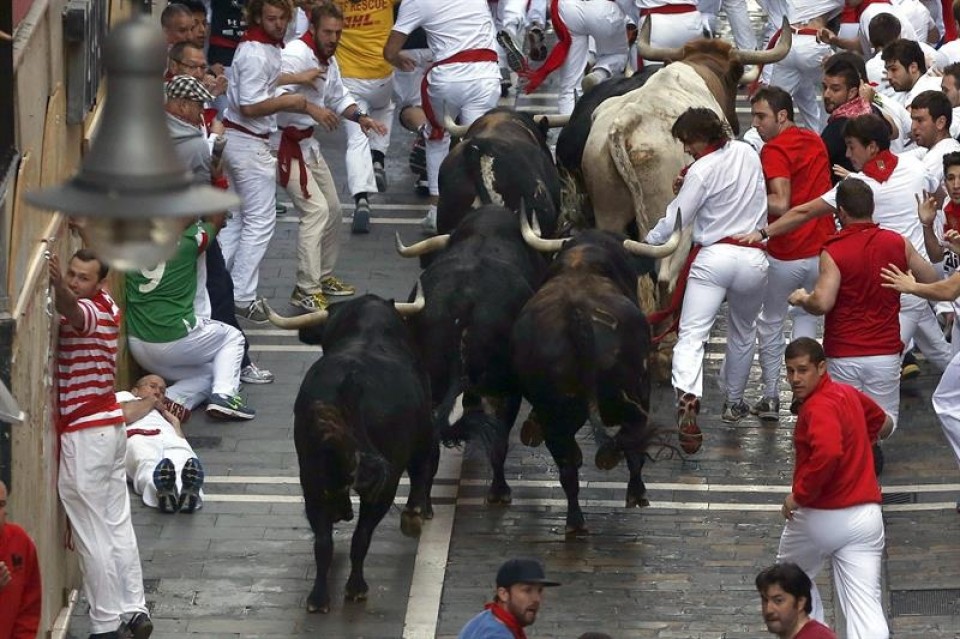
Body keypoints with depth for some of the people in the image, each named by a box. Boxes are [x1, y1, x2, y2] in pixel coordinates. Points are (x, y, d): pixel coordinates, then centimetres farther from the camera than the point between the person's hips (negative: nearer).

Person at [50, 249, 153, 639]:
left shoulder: (89, 311, -20)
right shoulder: (106, 306, 8)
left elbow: (71, 308, -46)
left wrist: (56, 285, -64)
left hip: (84, 434, -10)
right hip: (110, 426, 10)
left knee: (92, 536, -3)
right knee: (118, 525, 14)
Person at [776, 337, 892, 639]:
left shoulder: (819, 407, -16)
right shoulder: (848, 394, 11)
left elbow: (828, 453, -35)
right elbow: (883, 424, 32)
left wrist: (799, 495, -22)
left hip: (821, 517, -6)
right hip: (865, 516, 6)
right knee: (865, 606, -5)